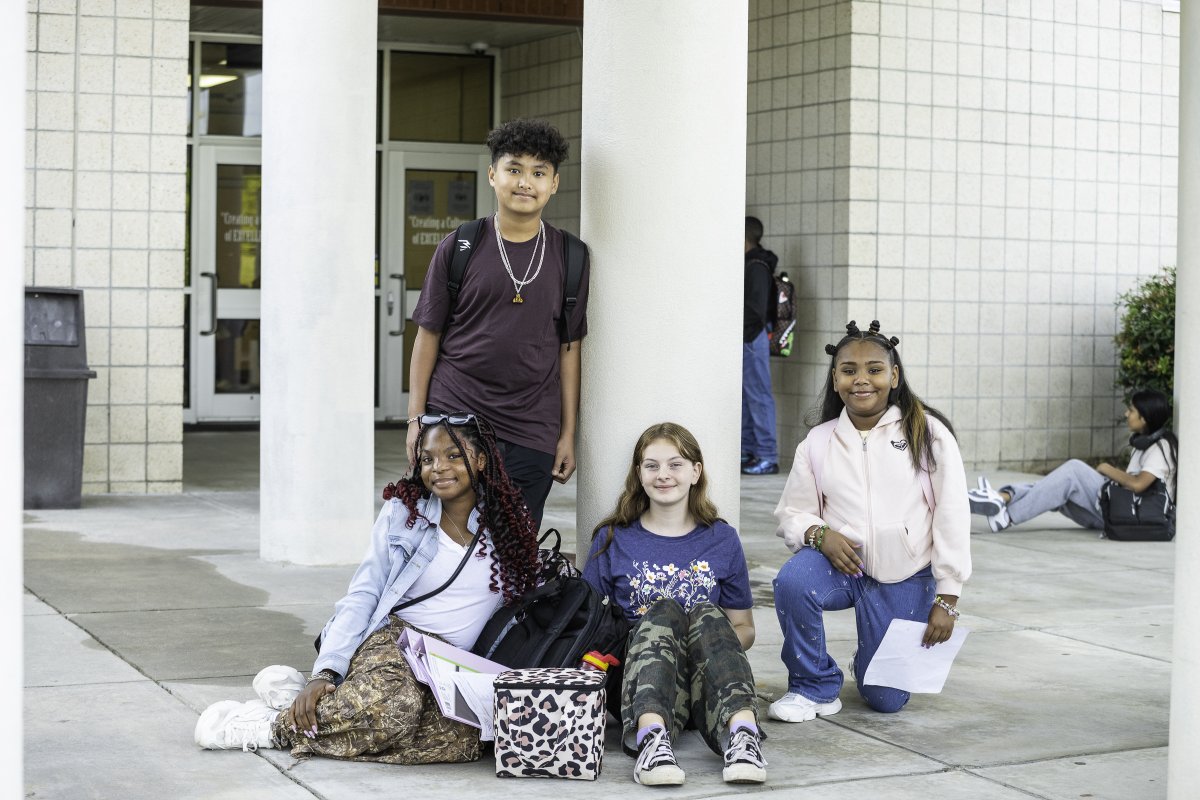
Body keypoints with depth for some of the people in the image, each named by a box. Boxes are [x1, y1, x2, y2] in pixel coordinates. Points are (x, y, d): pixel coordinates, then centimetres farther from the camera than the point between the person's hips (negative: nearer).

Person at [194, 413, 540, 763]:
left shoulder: (507, 525, 8)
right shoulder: (404, 511, 2)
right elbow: (362, 596, -1)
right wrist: (326, 672, -14)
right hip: (392, 640, -3)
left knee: (461, 737, -34)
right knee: (395, 705, -41)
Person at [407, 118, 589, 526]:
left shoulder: (570, 258, 6)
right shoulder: (458, 248, 1)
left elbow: (568, 349, 8)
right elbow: (428, 336, 4)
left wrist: (568, 434, 6)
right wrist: (416, 420, 0)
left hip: (532, 433, 1)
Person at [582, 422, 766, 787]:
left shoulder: (722, 539, 14)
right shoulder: (613, 539, 13)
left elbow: (744, 628, 17)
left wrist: (718, 643, -5)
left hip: (707, 684, 1)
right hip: (637, 679, -1)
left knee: (708, 616, -29)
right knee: (663, 612, -30)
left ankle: (740, 734, -54)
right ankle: (651, 738, -57)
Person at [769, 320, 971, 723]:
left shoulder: (928, 433, -3)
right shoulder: (817, 443, 4)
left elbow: (952, 518, -3)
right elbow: (792, 512, 9)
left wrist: (946, 598, -6)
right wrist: (819, 534, -16)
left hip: (904, 579, -1)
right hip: (841, 566, 1)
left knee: (887, 699, -5)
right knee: (792, 582, -34)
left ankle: (871, 661, 35)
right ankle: (815, 688, -10)